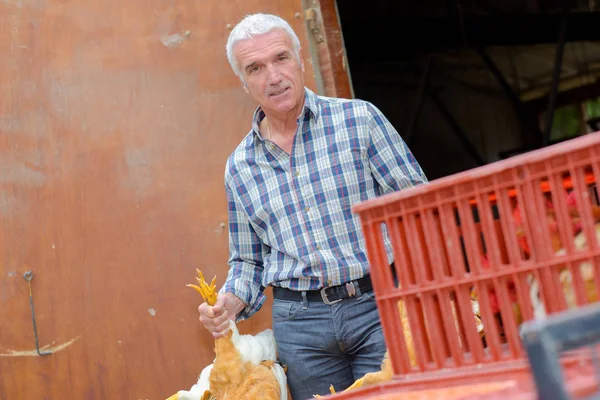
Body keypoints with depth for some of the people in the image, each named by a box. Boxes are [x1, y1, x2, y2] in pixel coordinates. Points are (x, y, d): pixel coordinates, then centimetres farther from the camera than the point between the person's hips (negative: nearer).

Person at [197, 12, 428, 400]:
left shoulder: (359, 118, 1)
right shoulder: (239, 167, 10)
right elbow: (248, 260, 18)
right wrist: (231, 303, -3)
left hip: (379, 307, -2)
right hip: (300, 325, 2)